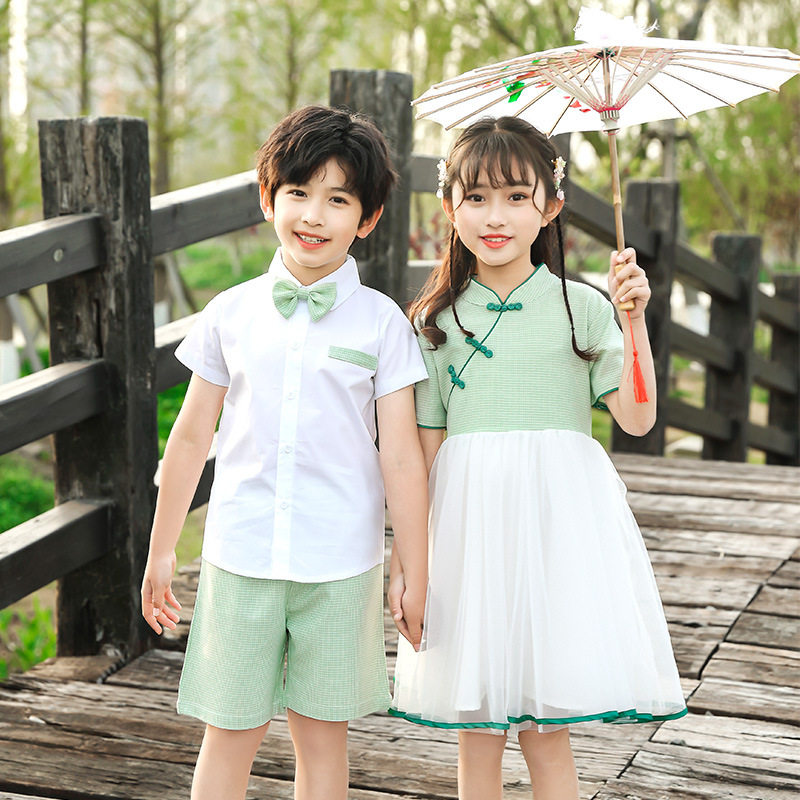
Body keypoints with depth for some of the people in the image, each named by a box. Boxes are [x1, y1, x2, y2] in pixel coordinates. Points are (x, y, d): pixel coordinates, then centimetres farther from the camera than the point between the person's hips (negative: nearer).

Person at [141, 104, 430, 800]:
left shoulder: (381, 322, -3)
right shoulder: (231, 314, 1)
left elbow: (401, 457, -2)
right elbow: (192, 437, 8)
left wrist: (418, 576, -1)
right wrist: (160, 553, 12)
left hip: (341, 564, -1)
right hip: (241, 558, 1)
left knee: (323, 732, 10)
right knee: (230, 734, 8)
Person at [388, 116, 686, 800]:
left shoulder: (581, 307, 1)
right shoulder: (436, 320, 5)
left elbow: (637, 418, -7)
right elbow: (423, 449, 7)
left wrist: (634, 318, -15)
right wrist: (405, 557, 5)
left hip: (559, 514, -1)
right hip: (469, 520, 2)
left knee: (546, 729, 2)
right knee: (475, 729, 8)